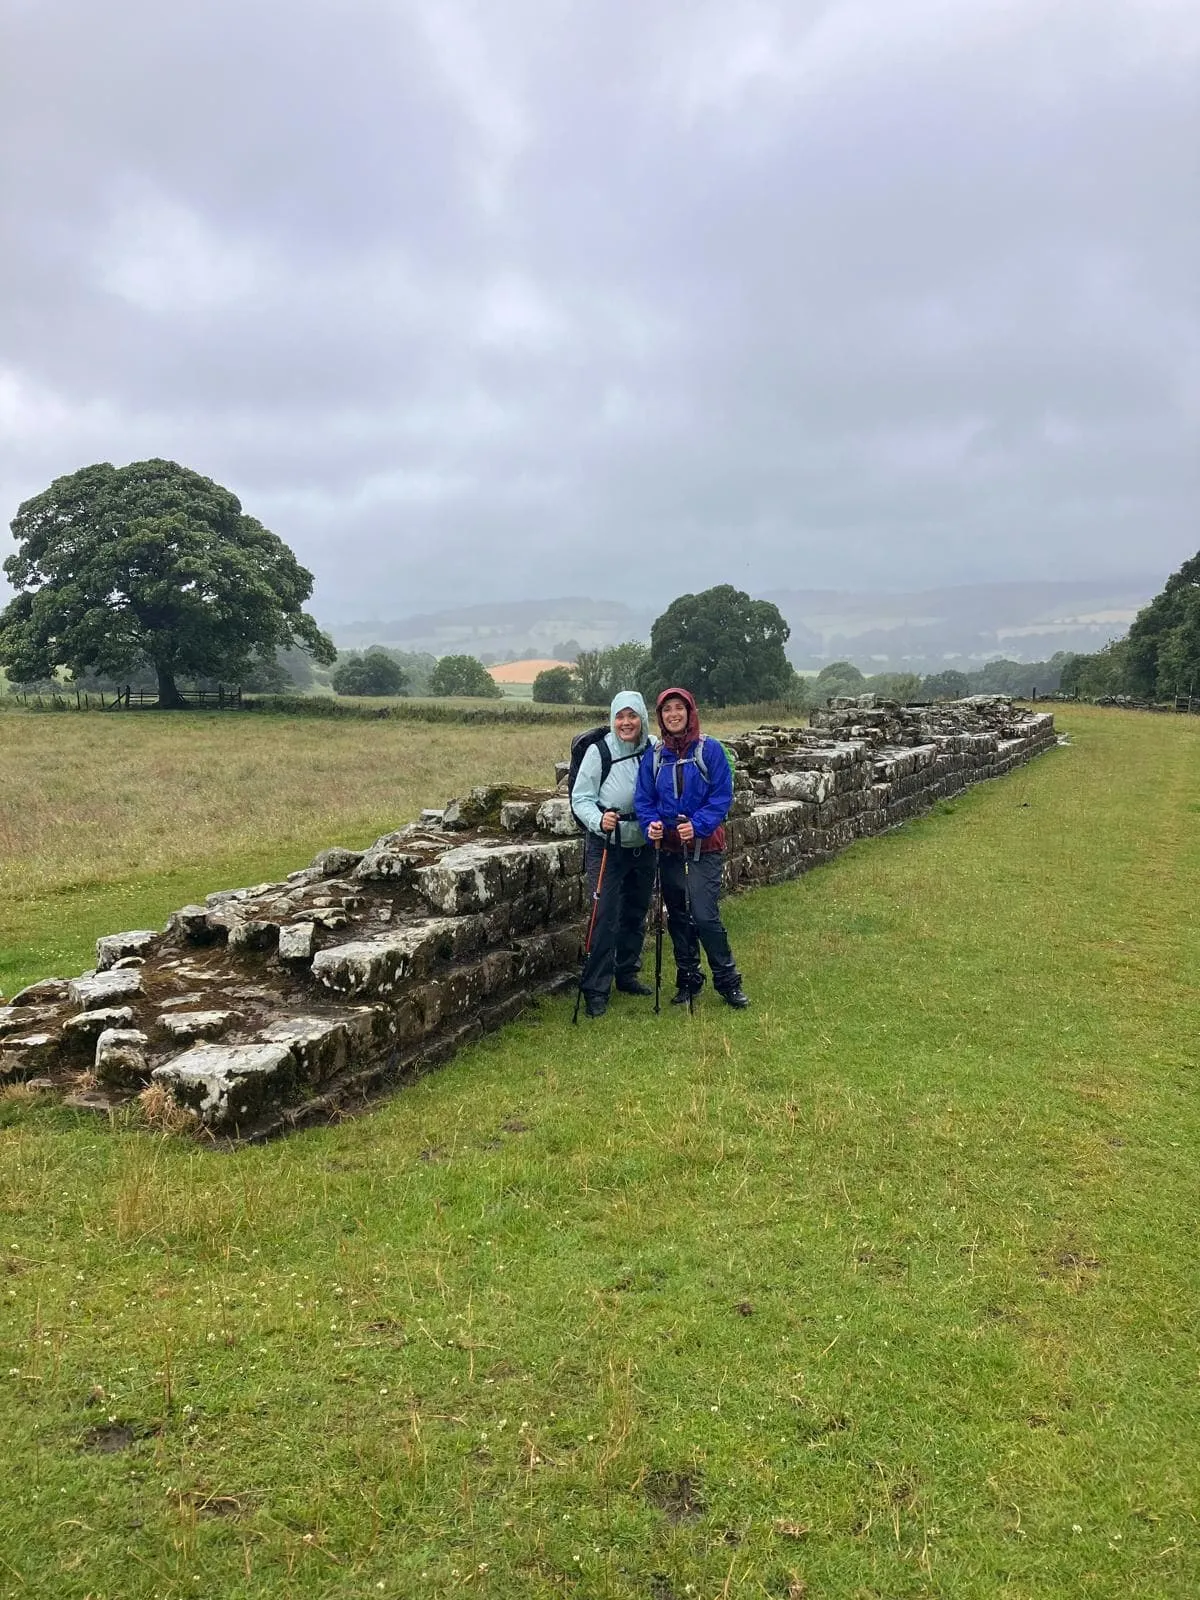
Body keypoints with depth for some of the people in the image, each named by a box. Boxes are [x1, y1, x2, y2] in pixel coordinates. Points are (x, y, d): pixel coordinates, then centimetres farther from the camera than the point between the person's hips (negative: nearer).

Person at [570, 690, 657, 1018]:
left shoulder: (655, 750, -2)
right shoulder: (599, 751, -11)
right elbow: (580, 798, -8)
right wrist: (599, 820, -26)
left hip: (643, 844, 4)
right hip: (606, 845, -4)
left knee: (637, 912, 15)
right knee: (605, 915, -8)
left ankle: (627, 974, 33)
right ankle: (596, 989, 1)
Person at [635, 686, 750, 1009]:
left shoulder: (710, 750, -6)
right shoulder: (654, 756, 5)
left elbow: (722, 796, -9)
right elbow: (644, 799, 5)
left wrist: (697, 826, -22)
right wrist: (652, 824, -16)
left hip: (704, 848, -4)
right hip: (669, 849, 4)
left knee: (705, 916, -10)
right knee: (678, 917, 12)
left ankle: (728, 982, 5)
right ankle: (688, 980, 26)